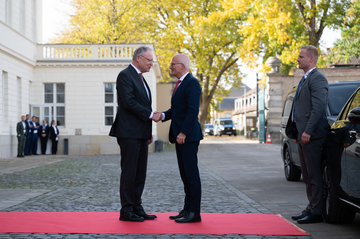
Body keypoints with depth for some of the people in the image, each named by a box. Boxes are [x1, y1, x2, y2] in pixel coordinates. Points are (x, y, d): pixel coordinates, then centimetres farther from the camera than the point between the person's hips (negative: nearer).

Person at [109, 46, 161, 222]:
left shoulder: (141, 79, 21)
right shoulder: (125, 75, -8)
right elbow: (129, 102, -18)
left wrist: (149, 132, 18)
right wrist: (150, 115, -14)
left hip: (141, 134, 9)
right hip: (129, 133, -9)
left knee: (140, 173, 10)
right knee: (129, 172, -5)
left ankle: (136, 208, 17)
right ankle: (126, 211, 2)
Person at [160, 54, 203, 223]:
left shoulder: (192, 83, -11)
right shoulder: (180, 84, 19)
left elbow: (193, 110, -19)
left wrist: (183, 132, -21)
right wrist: (163, 115, 5)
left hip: (188, 136, -10)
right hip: (179, 135, 10)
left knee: (191, 173, -6)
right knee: (184, 174, 12)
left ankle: (194, 212, -2)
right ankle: (187, 209, 17)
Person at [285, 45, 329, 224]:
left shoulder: (317, 78, -11)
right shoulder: (304, 79, 20)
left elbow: (318, 107, -19)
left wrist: (308, 131, -22)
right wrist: (296, 133, 18)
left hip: (312, 135, -10)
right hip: (302, 135, 10)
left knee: (314, 175, -6)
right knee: (307, 175, 13)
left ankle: (317, 212, -1)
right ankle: (311, 208, 20)